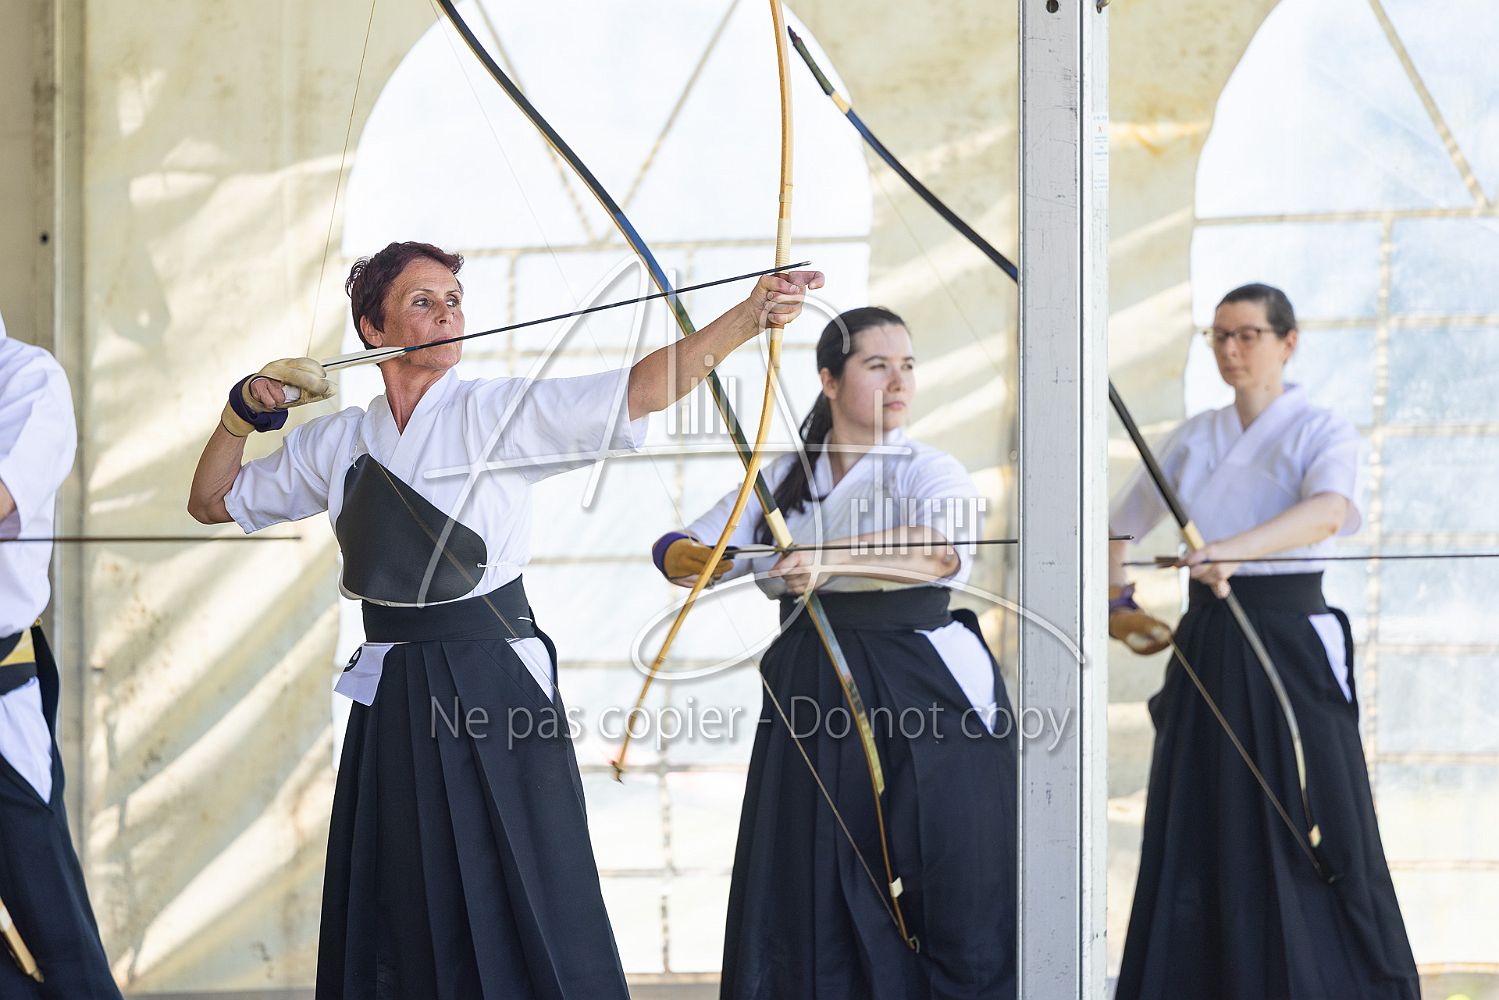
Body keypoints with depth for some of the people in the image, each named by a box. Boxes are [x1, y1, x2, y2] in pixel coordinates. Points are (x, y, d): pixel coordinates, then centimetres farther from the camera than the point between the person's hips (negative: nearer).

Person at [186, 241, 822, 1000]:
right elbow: (212, 501, 20)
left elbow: (643, 388, -17)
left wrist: (751, 315, -30)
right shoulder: (336, 441, 8)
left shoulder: (503, 411, -4)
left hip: (495, 680, -4)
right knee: (396, 917, 5)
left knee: (528, 905, -9)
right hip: (393, 701, 4)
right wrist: (245, 410, 4)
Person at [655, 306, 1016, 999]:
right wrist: (688, 558, -16)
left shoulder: (930, 471, -2)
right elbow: (683, 549, 9)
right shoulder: (785, 477, 12)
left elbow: (942, 553, -24)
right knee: (809, 889, 3)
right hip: (813, 695, 4)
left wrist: (833, 562, -39)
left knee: (954, 882, -6)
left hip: (923, 682, -4)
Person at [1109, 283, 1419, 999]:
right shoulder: (1194, 438, 11)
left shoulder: (1322, 431, -5)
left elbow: (1327, 510, -27)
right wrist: (1119, 605, 12)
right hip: (1206, 644, 5)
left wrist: (1234, 548, -42)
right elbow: (1121, 524, 25)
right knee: (1199, 832, 3)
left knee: (1311, 837, -6)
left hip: (1289, 639, -5)